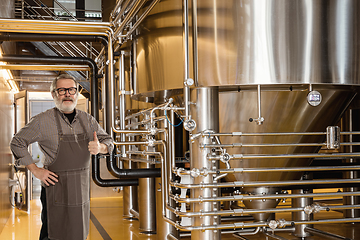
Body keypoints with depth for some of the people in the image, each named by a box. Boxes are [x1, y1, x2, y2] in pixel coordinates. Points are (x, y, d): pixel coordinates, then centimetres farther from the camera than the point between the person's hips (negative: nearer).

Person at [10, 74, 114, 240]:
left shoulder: (88, 120, 7)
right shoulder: (43, 121, -6)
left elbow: (108, 141, 11)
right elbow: (17, 143, 0)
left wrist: (99, 148, -14)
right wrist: (35, 170, -7)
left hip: (82, 189, 5)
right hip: (56, 189, -4)